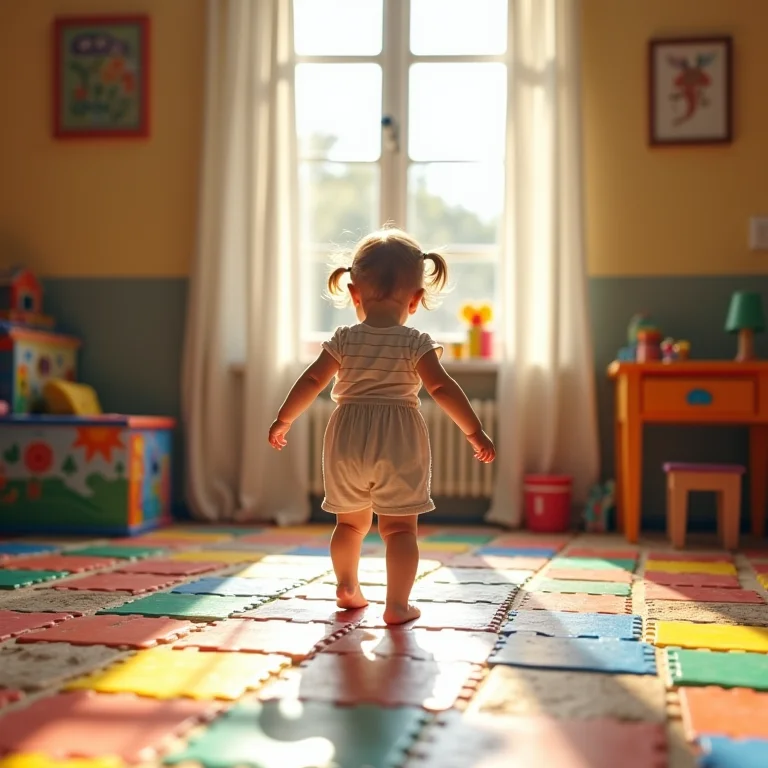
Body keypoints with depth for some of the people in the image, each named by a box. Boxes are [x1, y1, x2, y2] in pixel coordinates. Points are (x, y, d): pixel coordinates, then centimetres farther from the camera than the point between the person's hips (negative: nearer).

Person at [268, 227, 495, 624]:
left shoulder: (344, 340, 2)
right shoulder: (417, 343, -4)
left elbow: (312, 381, 1)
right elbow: (441, 388, -11)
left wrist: (283, 420, 12)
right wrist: (474, 431, -7)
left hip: (347, 441, 3)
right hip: (399, 444, -3)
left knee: (350, 521, 21)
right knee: (400, 528, 3)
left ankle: (347, 587, 34)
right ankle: (397, 604, -1)